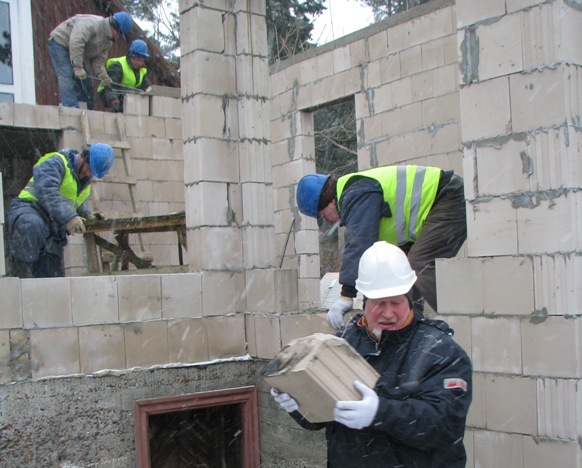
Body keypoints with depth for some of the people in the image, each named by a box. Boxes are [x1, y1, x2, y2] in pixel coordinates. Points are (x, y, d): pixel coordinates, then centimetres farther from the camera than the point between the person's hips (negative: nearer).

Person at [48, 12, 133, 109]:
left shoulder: (108, 41, 3)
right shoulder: (92, 24, -28)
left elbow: (98, 60, 1)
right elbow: (75, 43, -38)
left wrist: (103, 75, -19)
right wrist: (78, 67, -38)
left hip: (76, 53, 10)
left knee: (86, 82, 6)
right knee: (68, 79, -20)